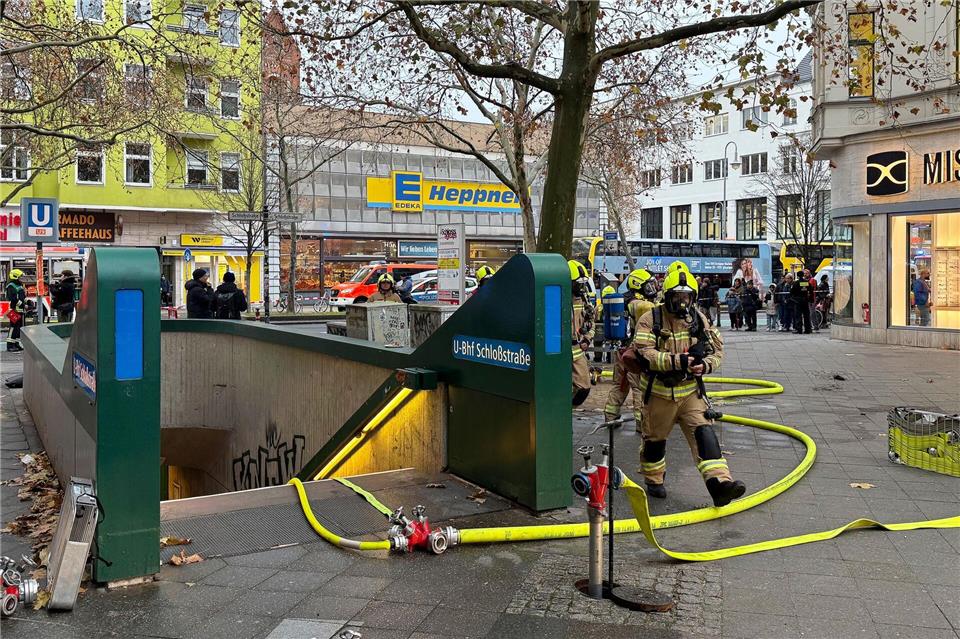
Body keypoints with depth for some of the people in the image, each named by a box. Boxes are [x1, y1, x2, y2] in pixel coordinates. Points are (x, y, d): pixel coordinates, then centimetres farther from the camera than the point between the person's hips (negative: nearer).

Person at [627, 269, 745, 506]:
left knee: (704, 433, -11)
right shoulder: (650, 319, -12)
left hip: (690, 391, 3)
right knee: (655, 439, 12)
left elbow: (716, 350, 4)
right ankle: (653, 481, 33)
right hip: (659, 392, -2)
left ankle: (720, 483, -17)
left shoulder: (698, 319, 2)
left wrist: (705, 365, -19)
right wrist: (677, 361, -32)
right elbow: (645, 354, -23)